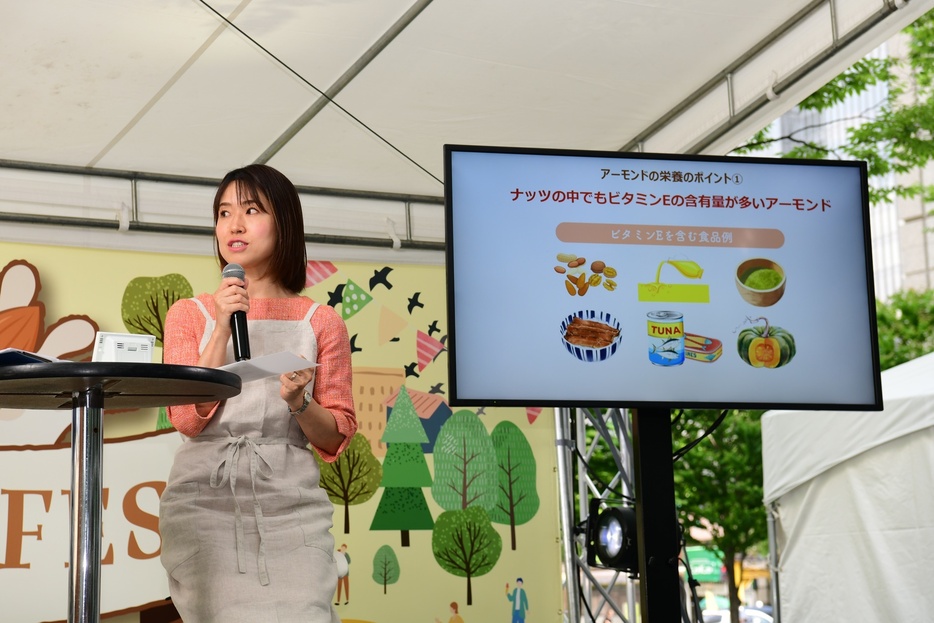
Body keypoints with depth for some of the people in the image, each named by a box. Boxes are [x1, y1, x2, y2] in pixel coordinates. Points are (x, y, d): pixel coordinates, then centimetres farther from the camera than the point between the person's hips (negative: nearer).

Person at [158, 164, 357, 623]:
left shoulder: (320, 322, 9)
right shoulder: (190, 315, 11)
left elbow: (336, 439, 9)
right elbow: (187, 419, -2)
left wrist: (299, 402, -11)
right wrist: (223, 328, -8)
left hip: (289, 503, 0)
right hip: (205, 499, 0)